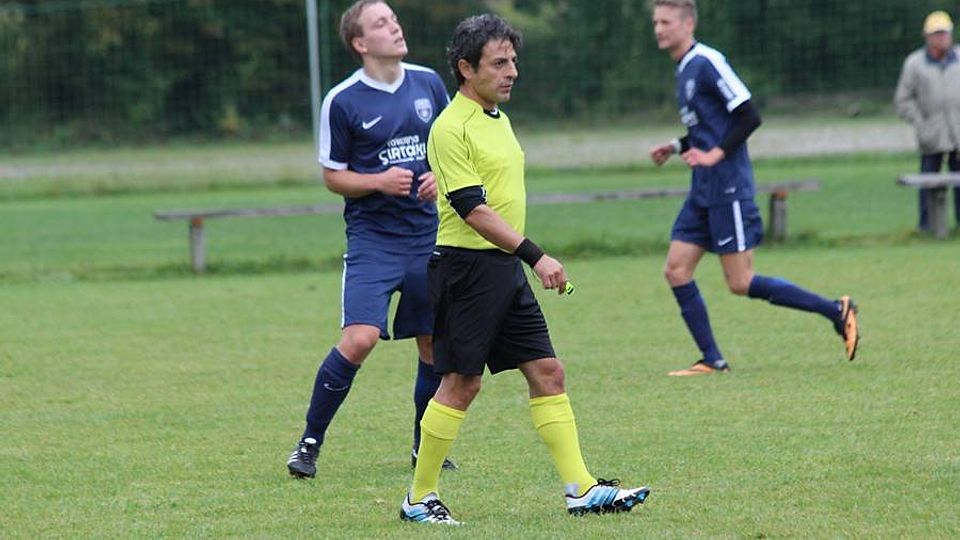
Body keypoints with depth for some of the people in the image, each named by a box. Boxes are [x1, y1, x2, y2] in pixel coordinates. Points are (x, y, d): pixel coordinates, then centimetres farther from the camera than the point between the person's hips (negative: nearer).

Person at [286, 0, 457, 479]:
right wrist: (379, 181, -17)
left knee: (435, 344, 7)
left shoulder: (428, 84, 6)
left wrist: (441, 175, -3)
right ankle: (309, 444, -4)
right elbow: (333, 176, 0)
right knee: (359, 338, -18)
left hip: (428, 234, 5)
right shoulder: (342, 102, -6)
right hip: (372, 237, -4)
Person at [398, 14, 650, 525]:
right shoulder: (451, 128, -15)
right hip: (467, 268, -9)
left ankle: (581, 488, 3)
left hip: (505, 271, 9)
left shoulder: (497, 118, 15)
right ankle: (419, 498, 6)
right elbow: (473, 209, -22)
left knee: (547, 373, 3)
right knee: (461, 383, -4)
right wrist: (536, 256, -26)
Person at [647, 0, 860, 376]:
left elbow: (748, 117, -18)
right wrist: (677, 147, 15)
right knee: (676, 270, 2)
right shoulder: (684, 68, 15)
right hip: (703, 192, 10)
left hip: (728, 189, -9)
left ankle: (837, 312, 1)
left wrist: (716, 155, -21)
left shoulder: (706, 63, -14)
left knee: (740, 283, -7)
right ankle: (712, 360, 7)